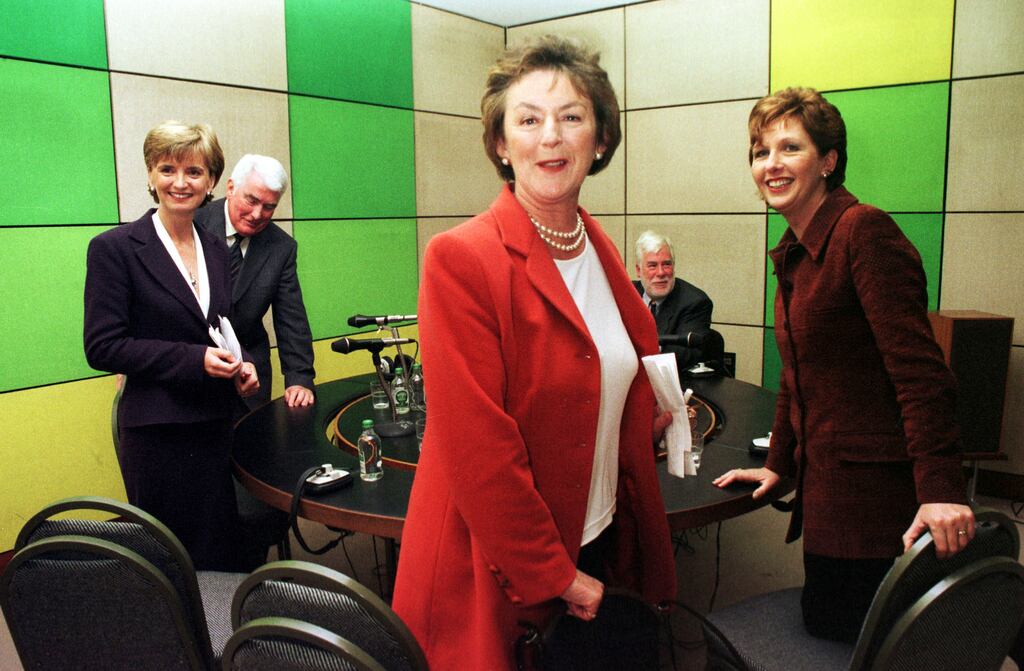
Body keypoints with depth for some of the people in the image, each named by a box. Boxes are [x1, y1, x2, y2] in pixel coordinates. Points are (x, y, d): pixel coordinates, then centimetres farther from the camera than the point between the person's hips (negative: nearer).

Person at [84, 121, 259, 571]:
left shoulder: (215, 248, 10)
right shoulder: (114, 248, -8)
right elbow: (102, 347, -11)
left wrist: (237, 366, 0)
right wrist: (193, 359, -19)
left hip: (216, 428, 6)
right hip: (157, 434, -5)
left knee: (219, 554, 13)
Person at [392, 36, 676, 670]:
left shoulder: (600, 250, 3)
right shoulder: (461, 258, -20)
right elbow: (477, 448, -22)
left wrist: (655, 415, 2)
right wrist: (554, 576, -16)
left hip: (602, 547, 7)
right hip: (496, 572, -6)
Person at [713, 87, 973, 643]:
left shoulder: (865, 231, -14)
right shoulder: (795, 251, 12)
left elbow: (919, 371, -21)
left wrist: (941, 492, -27)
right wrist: (778, 464, 19)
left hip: (874, 496, -8)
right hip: (825, 488, 9)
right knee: (821, 626, 19)